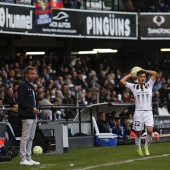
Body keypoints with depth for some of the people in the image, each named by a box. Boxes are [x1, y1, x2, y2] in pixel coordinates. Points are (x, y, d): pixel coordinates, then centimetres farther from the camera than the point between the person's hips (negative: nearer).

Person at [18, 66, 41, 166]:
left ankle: (28, 158, 15)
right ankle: (23, 159, -5)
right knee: (25, 138, -7)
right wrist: (32, 108, -19)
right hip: (27, 115, -10)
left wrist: (35, 109, 10)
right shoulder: (23, 85, -9)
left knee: (30, 138, 11)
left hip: (33, 115, 10)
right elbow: (21, 101, -17)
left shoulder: (31, 86, 20)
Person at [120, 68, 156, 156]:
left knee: (150, 131, -16)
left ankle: (146, 146, 6)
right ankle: (138, 148, 23)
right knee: (138, 133, 2)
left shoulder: (149, 85, 13)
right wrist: (130, 75, 14)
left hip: (148, 112, 0)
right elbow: (122, 81, 4)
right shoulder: (134, 86, 11)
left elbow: (154, 73, 5)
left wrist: (144, 70, 13)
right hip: (138, 112, 0)